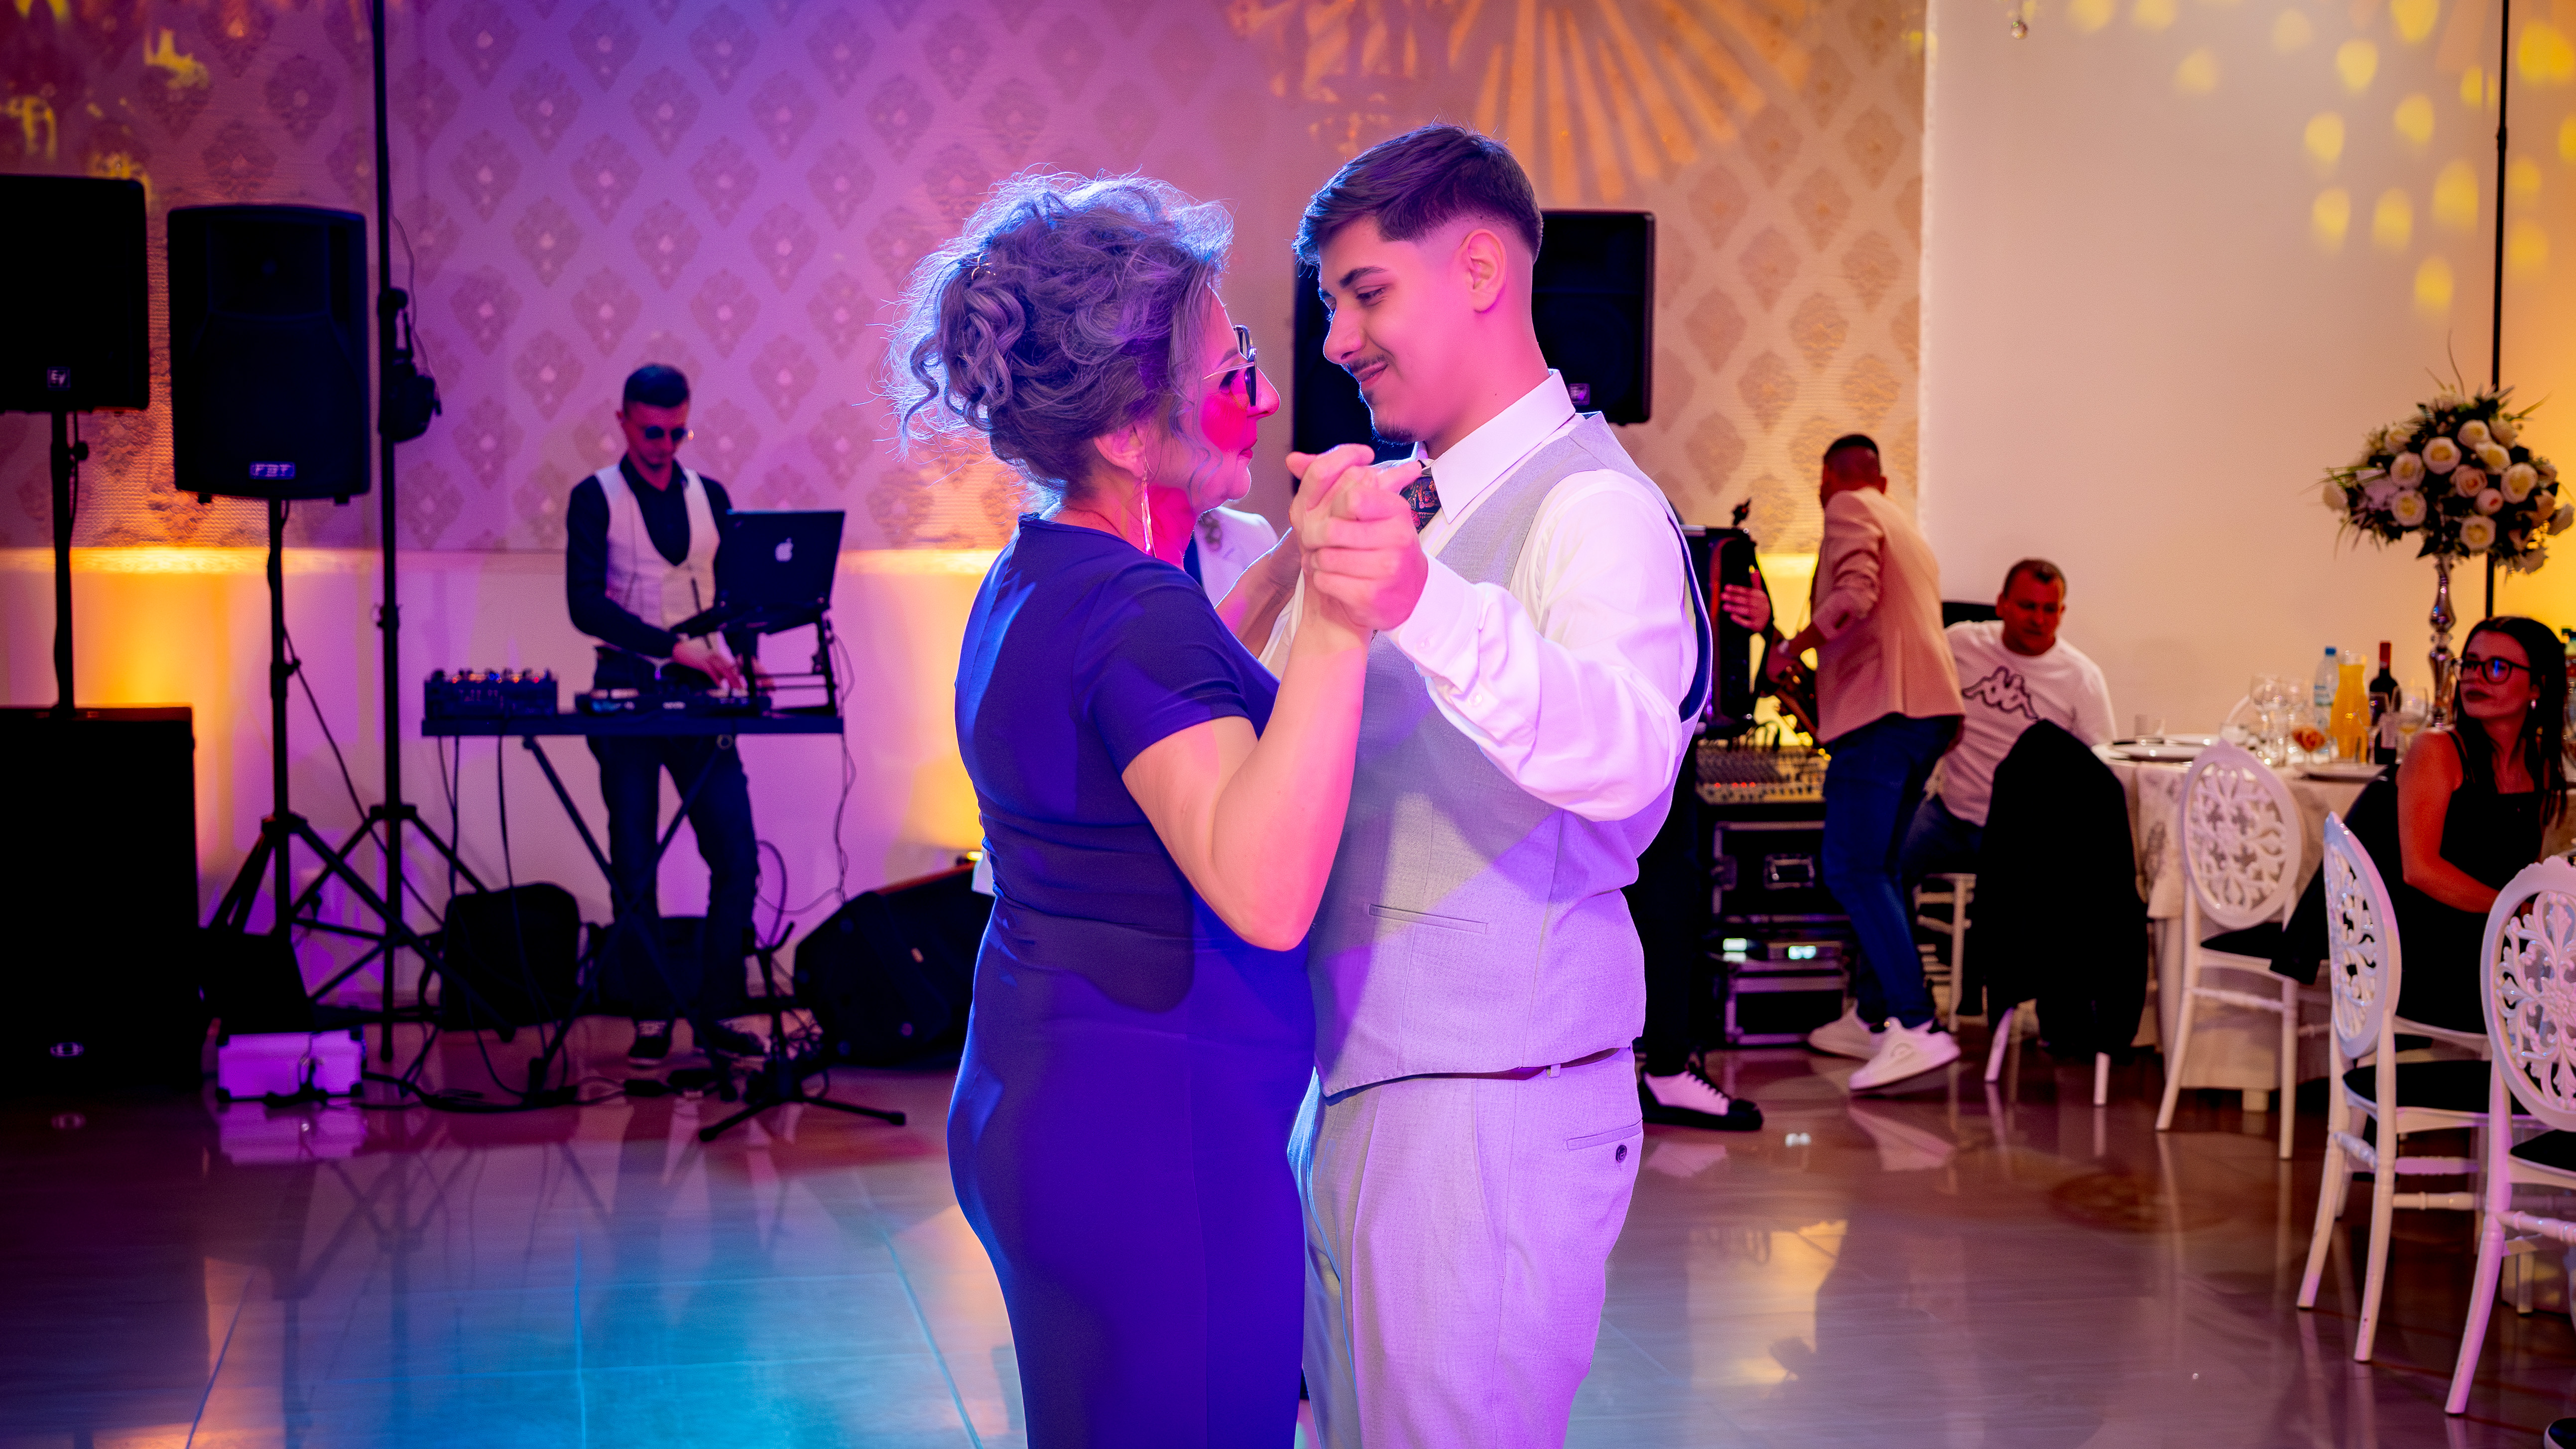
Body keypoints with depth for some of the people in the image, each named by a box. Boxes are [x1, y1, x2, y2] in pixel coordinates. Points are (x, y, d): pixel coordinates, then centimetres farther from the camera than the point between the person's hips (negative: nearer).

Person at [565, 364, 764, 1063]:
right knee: (635, 866, 2)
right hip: (628, 691, -3)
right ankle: (653, 1016, 11)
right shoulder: (595, 498, -1)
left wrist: (742, 659, -5)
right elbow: (586, 605, -12)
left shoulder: (710, 497, 11)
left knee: (738, 858, -3)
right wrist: (675, 646, -22)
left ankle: (712, 1011, 9)